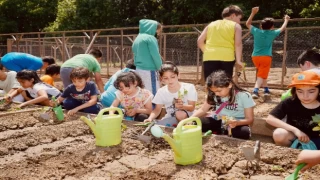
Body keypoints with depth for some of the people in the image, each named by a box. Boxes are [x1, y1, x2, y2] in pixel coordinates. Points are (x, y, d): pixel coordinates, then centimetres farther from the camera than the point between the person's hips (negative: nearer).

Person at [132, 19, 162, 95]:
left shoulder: (137, 38, 15)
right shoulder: (150, 38, -10)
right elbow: (155, 55, -12)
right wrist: (159, 68, 2)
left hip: (138, 70, 8)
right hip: (149, 71, -8)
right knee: (154, 94, -6)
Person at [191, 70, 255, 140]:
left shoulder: (244, 96, -14)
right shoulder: (213, 95, -4)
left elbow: (250, 119, -11)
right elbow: (203, 110, 0)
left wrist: (237, 123, -33)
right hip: (219, 122, 3)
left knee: (244, 132, -39)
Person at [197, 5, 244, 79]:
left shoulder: (211, 24, 23)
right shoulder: (236, 26, 12)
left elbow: (200, 41, 15)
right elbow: (238, 44, -4)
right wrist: (238, 60, -9)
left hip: (209, 58, 3)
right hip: (226, 58, -2)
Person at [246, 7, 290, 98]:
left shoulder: (256, 31, 4)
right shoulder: (272, 33, 2)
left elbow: (247, 24, 19)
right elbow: (282, 28, 20)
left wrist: (253, 13, 20)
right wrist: (286, 20, 37)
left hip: (255, 56, 4)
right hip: (266, 57, -4)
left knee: (262, 74, 23)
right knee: (261, 75, -7)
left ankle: (266, 90, 28)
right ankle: (255, 91, -25)